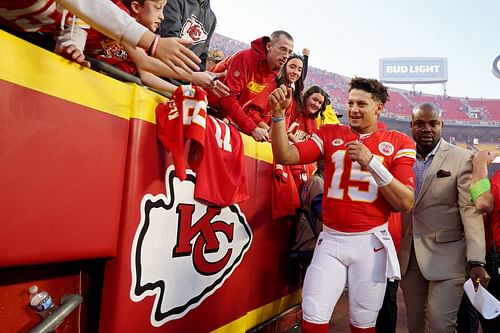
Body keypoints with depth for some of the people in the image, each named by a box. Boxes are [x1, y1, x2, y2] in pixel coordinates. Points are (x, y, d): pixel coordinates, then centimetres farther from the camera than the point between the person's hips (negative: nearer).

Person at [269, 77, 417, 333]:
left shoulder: (398, 143, 0)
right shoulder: (330, 134, 6)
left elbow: (406, 203, -8)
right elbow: (286, 156, -7)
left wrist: (372, 162, -18)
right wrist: (279, 113, -19)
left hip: (370, 242, -1)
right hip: (331, 239, 1)